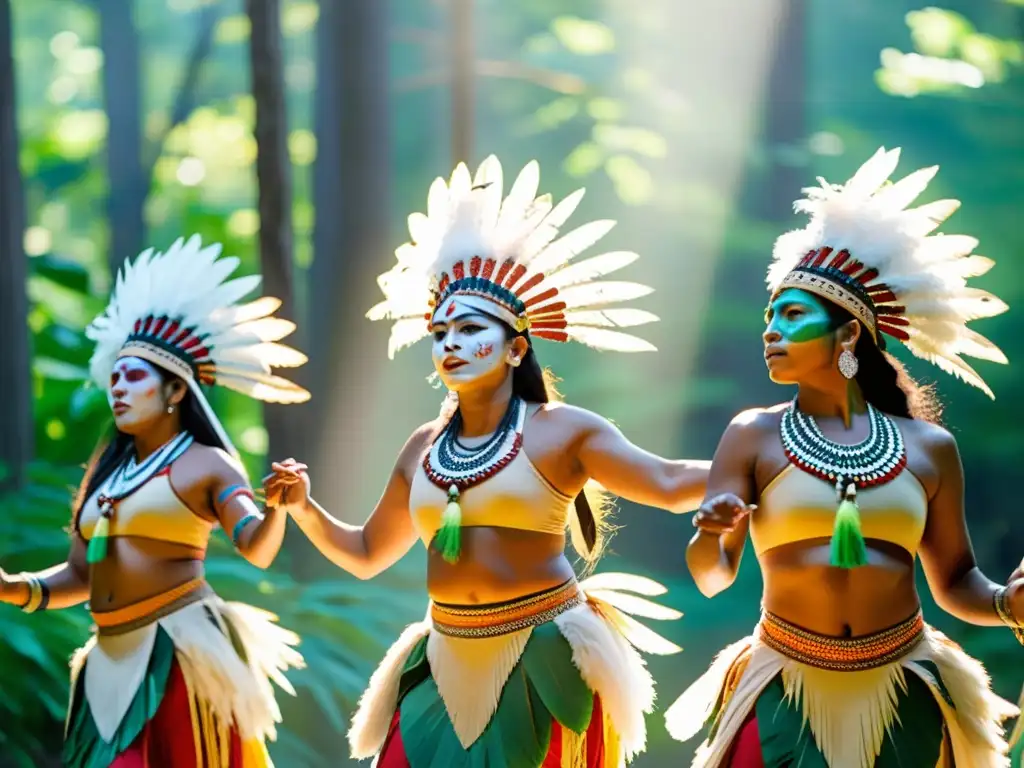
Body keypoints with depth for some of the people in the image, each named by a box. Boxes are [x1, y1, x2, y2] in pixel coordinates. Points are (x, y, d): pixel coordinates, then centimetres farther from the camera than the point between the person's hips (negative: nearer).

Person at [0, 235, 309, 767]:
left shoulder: (207, 464, -2)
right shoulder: (105, 467, 16)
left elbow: (256, 548, -16)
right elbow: (79, 575, 18)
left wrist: (277, 508, -36)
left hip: (182, 652, -6)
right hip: (112, 661, 6)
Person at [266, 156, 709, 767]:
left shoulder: (562, 429, -3)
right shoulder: (424, 448, 12)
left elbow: (669, 484, -8)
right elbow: (366, 554, 21)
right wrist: (305, 508, 5)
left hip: (544, 663, -4)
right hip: (448, 668, 5)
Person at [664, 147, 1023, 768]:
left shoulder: (927, 446, 3)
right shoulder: (754, 437, 0)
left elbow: (954, 581, 11)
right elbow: (711, 576, -5)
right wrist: (711, 536, -27)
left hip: (903, 698, 1)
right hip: (790, 694, -1)